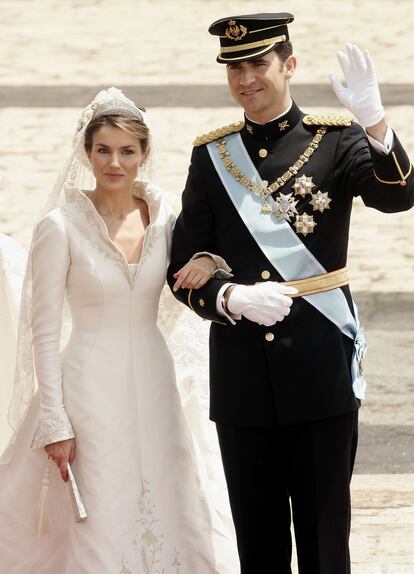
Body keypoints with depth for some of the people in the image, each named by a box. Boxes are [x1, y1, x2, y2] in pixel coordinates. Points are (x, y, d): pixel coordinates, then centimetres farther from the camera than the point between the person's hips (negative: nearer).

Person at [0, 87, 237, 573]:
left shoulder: (162, 215, 2)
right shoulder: (60, 227, -10)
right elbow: (44, 332, -8)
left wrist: (208, 262, -10)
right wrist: (55, 423, -13)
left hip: (154, 383, 5)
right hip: (92, 385, -4)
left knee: (166, 523, 8)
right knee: (96, 528, -1)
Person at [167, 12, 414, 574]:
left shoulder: (336, 139, -1)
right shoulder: (212, 154, 7)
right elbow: (184, 269, 6)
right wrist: (233, 298, -15)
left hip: (321, 366, -3)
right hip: (242, 374, 3)